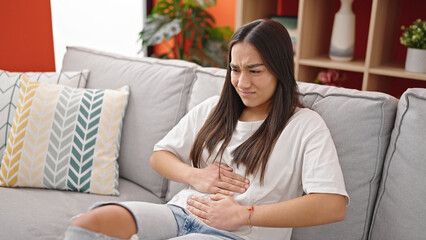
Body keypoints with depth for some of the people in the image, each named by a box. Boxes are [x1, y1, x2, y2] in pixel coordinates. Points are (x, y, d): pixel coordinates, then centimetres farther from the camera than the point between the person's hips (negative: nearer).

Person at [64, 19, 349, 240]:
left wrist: (242, 214, -15)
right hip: (181, 213, 5)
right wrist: (194, 176, -3)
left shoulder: (306, 125, 0)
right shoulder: (212, 109, 15)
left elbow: (333, 205, -13)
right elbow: (159, 156, 20)